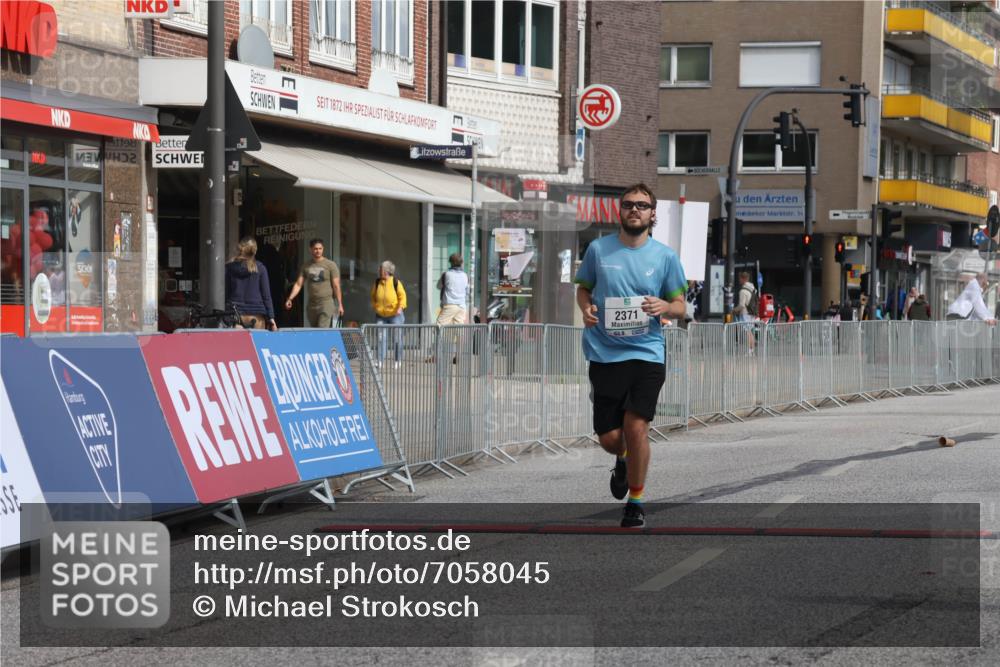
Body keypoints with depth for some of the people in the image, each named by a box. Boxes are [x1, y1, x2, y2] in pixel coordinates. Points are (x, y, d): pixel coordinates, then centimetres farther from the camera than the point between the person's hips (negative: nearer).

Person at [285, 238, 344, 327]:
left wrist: (340, 305, -7)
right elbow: (298, 284, 9)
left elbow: (336, 286, -2)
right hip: (312, 305, 5)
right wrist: (290, 298, -5)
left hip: (327, 304, -5)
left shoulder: (330, 265, 0)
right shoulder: (306, 266, 12)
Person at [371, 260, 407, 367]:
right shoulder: (377, 283, 2)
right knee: (380, 337, -8)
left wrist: (400, 307, -21)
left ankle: (398, 360, 17)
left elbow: (402, 296, -8)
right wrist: (374, 306, 6)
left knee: (397, 338, 3)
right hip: (381, 315, 3)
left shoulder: (396, 282, -9)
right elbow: (373, 296, 17)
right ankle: (380, 360, -6)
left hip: (395, 315, -3)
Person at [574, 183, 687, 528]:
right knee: (609, 437, 1)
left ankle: (636, 501, 7)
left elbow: (680, 306, 10)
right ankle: (624, 460, 40)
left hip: (646, 353, -1)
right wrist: (586, 308, -5)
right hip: (604, 354, 1)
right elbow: (583, 288, 17)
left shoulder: (665, 256, 3)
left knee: (636, 427, -13)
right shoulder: (598, 249, 4)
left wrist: (664, 306, -13)